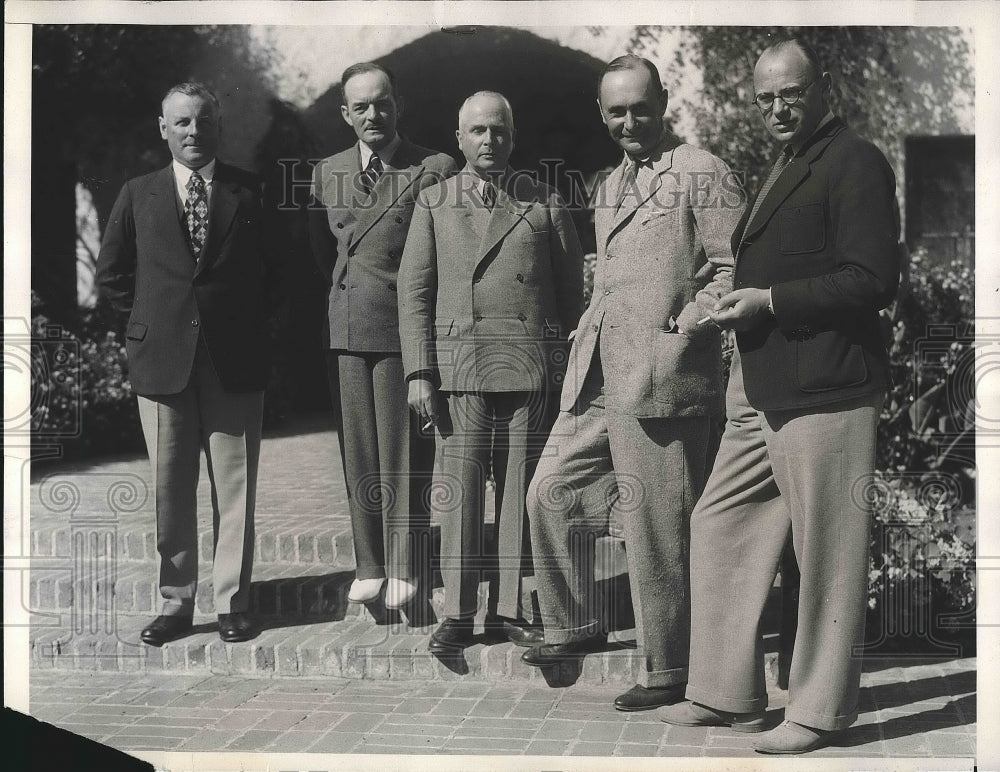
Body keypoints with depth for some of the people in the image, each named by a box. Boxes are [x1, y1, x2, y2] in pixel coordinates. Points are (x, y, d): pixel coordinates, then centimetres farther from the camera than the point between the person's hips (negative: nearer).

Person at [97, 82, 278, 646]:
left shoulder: (250, 192, 5)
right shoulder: (139, 195, 9)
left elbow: (275, 270, 11)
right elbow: (112, 274, 15)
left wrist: (250, 319, 3)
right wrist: (152, 316, 7)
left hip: (234, 360, -1)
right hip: (163, 360, 1)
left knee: (235, 488, 2)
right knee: (170, 488, 5)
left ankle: (233, 602, 12)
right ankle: (176, 603, 15)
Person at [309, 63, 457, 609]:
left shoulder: (434, 170, -3)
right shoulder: (327, 173, 11)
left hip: (405, 328, -4)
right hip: (344, 331, 4)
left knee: (403, 455, 0)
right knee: (358, 454, 7)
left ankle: (405, 570, 10)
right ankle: (369, 565, 17)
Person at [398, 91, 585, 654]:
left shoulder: (545, 203, 11)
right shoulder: (434, 204, 11)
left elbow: (572, 291, 12)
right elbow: (414, 292, 7)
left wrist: (572, 371, 5)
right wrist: (420, 372, -2)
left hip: (532, 369, 1)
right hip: (459, 366, 0)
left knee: (522, 490, 3)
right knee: (459, 489, -2)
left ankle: (510, 608, 12)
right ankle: (458, 613, 6)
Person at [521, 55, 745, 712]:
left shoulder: (702, 174, -4)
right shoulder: (611, 187, 21)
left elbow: (738, 268, -10)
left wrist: (686, 326, -16)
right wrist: (588, 335, 17)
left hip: (662, 379, -8)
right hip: (597, 379, 9)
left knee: (656, 531, -2)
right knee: (552, 492, 11)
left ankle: (669, 674, 12)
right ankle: (574, 626, 29)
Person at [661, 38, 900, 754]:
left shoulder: (856, 162, -9)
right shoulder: (788, 166, 22)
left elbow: (873, 281, -17)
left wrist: (768, 301, -17)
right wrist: (741, 303, 13)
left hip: (824, 393, -10)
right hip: (766, 389, 10)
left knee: (826, 553, 0)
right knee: (720, 526, 12)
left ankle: (821, 710, 12)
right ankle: (728, 694, 23)